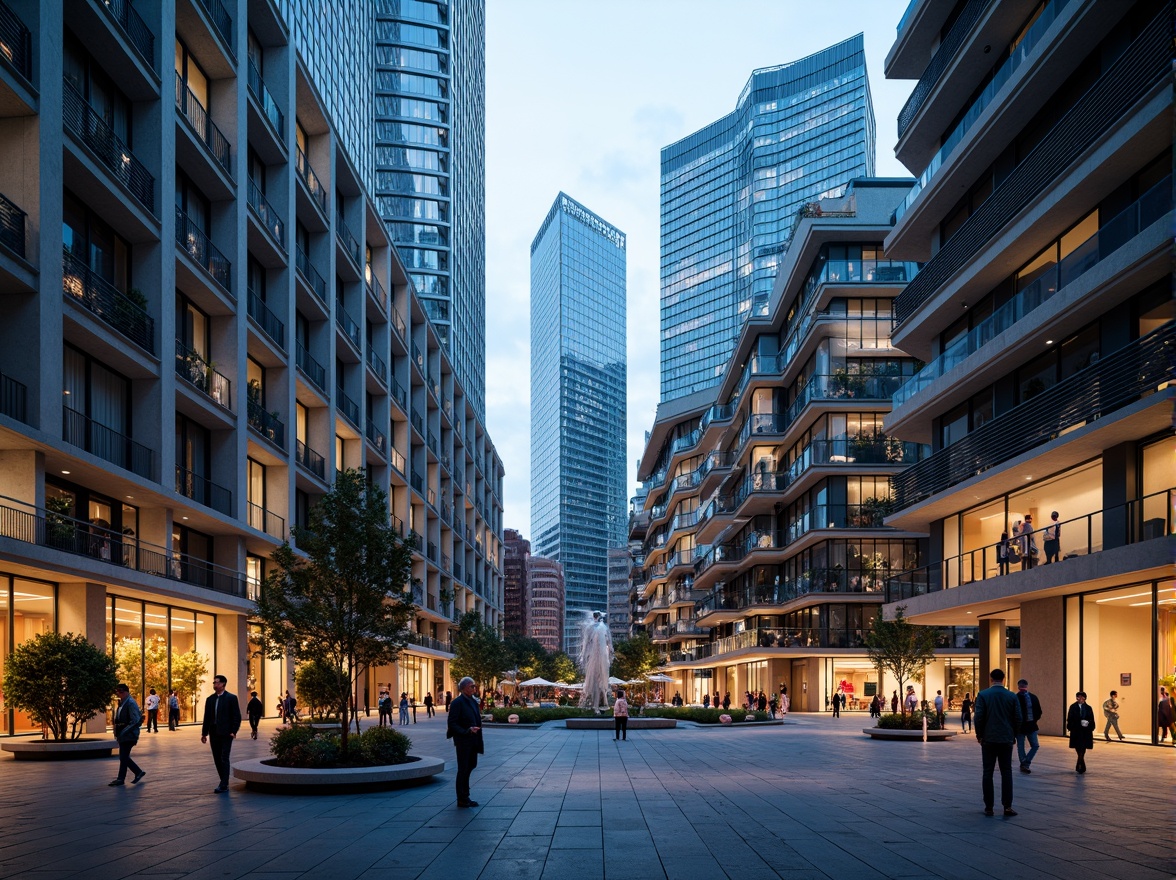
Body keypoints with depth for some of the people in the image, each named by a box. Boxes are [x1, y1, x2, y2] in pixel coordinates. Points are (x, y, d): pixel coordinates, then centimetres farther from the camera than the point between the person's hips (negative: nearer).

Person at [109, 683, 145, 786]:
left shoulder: (131, 703, -16)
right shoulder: (122, 702, 13)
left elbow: (135, 721, -21)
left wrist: (124, 731, -21)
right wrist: (117, 731, 9)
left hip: (129, 735, -9)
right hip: (123, 735, 9)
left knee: (123, 757, -4)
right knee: (124, 757, 12)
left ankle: (121, 779, 2)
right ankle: (138, 772, 22)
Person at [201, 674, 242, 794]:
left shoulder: (231, 698, -4)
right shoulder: (210, 699, 11)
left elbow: (237, 716, -6)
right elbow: (207, 717, 13)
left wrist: (233, 731, -12)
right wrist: (204, 733, 10)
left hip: (226, 733, -6)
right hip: (214, 733, 6)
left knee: (224, 759, -9)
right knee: (217, 759, 8)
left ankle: (224, 785, -8)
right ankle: (224, 782, 17)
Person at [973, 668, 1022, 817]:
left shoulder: (983, 695, -6)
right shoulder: (1012, 696, 0)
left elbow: (979, 717, -9)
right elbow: (1018, 718, 1)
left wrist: (979, 735, 4)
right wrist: (1013, 735, 14)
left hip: (988, 739, -1)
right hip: (1006, 739, 1)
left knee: (988, 773, 4)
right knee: (1006, 772, 7)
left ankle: (988, 807, 4)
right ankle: (1007, 806, 0)